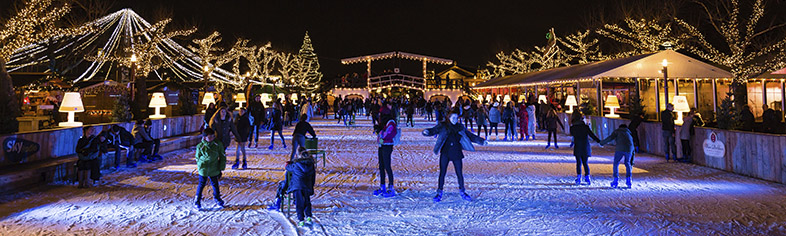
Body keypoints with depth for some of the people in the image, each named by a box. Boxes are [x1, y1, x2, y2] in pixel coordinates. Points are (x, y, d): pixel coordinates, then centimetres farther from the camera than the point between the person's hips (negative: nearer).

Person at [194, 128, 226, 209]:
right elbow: (197, 158, 8)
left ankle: (217, 199, 34)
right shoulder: (200, 146, -9)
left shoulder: (218, 144, -9)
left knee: (215, 184, 14)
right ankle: (197, 201, 23)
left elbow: (222, 157, 0)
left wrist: (220, 169, 1)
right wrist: (200, 167, 9)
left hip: (214, 170, 1)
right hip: (203, 170, -1)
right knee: (201, 184, 8)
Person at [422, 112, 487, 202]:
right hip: (445, 153, -2)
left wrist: (482, 141, 16)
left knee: (459, 174, 4)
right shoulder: (442, 126, 3)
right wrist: (427, 131, -29)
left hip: (456, 154, 2)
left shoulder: (460, 128, 10)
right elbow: (433, 130, -6)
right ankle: (439, 193, 12)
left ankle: (462, 192, 21)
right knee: (442, 173, 1)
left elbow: (470, 136, 18)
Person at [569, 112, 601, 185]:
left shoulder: (572, 128, -5)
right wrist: (599, 141, 0)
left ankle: (579, 177, 3)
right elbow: (592, 135, -5)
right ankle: (587, 177, 9)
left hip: (577, 148, -1)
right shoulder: (585, 126, -6)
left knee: (578, 163, 7)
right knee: (585, 163, 11)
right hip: (585, 147, 1)